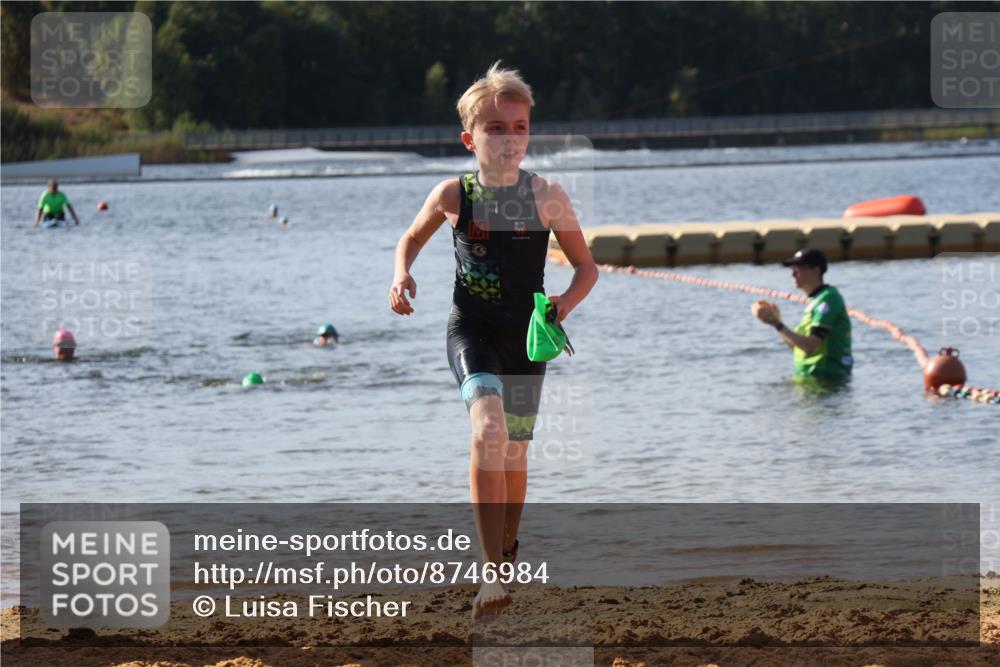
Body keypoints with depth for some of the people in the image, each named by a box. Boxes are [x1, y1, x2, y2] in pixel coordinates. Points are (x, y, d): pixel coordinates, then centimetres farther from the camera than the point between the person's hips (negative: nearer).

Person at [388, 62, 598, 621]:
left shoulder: (546, 196, -4)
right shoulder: (453, 195, -3)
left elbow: (587, 266, 4)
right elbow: (413, 238, 18)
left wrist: (567, 302, -16)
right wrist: (402, 276, -2)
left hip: (526, 336, 2)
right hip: (470, 331, -2)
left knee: (514, 454, 13)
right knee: (489, 430, -25)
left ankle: (507, 551, 42)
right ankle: (494, 576, -29)